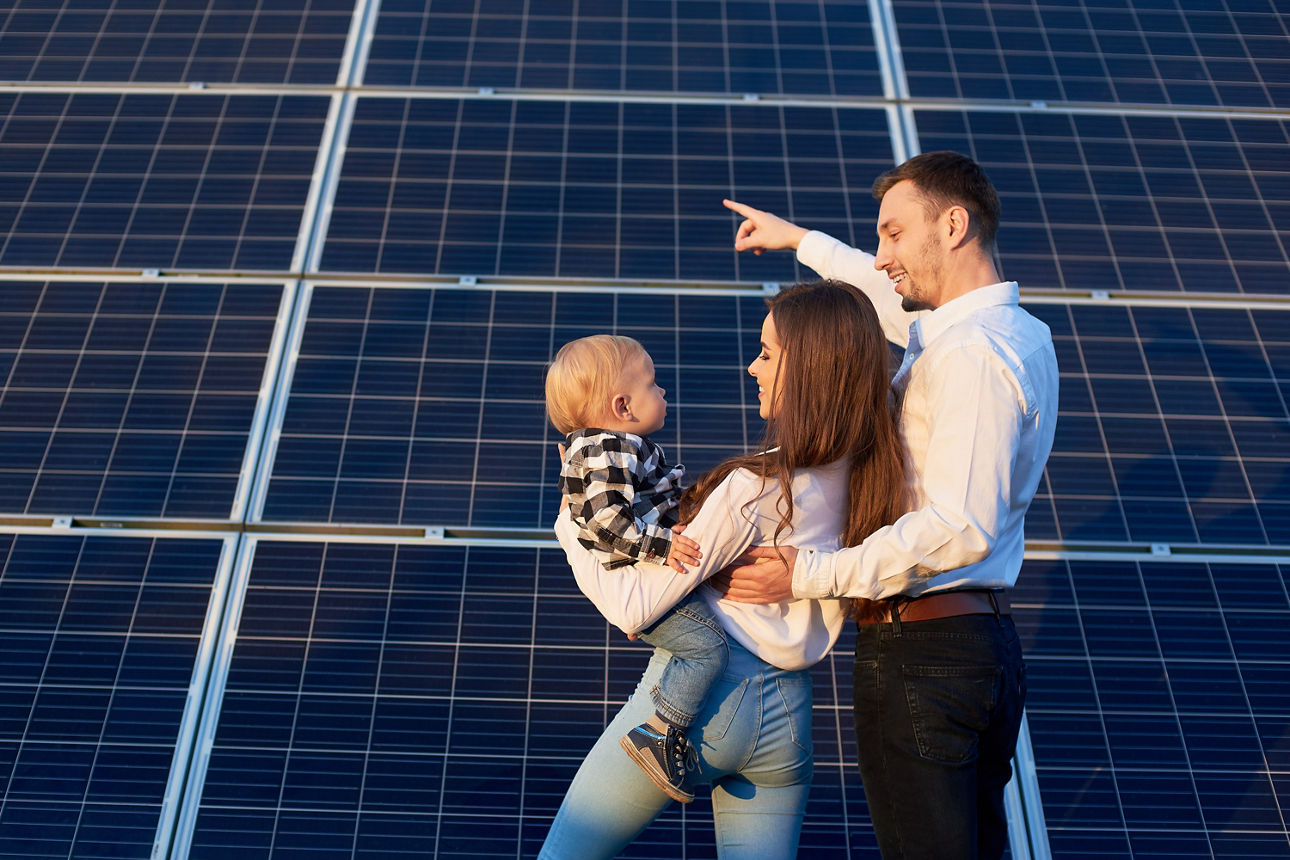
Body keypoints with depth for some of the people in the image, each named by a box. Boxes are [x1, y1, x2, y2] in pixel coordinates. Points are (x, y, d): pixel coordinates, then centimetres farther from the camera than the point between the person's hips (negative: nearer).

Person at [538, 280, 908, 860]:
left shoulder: (753, 490, -21)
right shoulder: (870, 477, 0)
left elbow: (633, 607, -17)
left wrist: (572, 522, -2)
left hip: (695, 697, -6)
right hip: (789, 716, 7)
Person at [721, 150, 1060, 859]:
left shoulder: (971, 355, -20)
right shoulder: (1023, 333, 12)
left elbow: (961, 528, -28)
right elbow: (902, 303, 32)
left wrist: (810, 574, -22)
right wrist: (802, 241, 39)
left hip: (920, 653, -10)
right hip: (987, 642, 10)